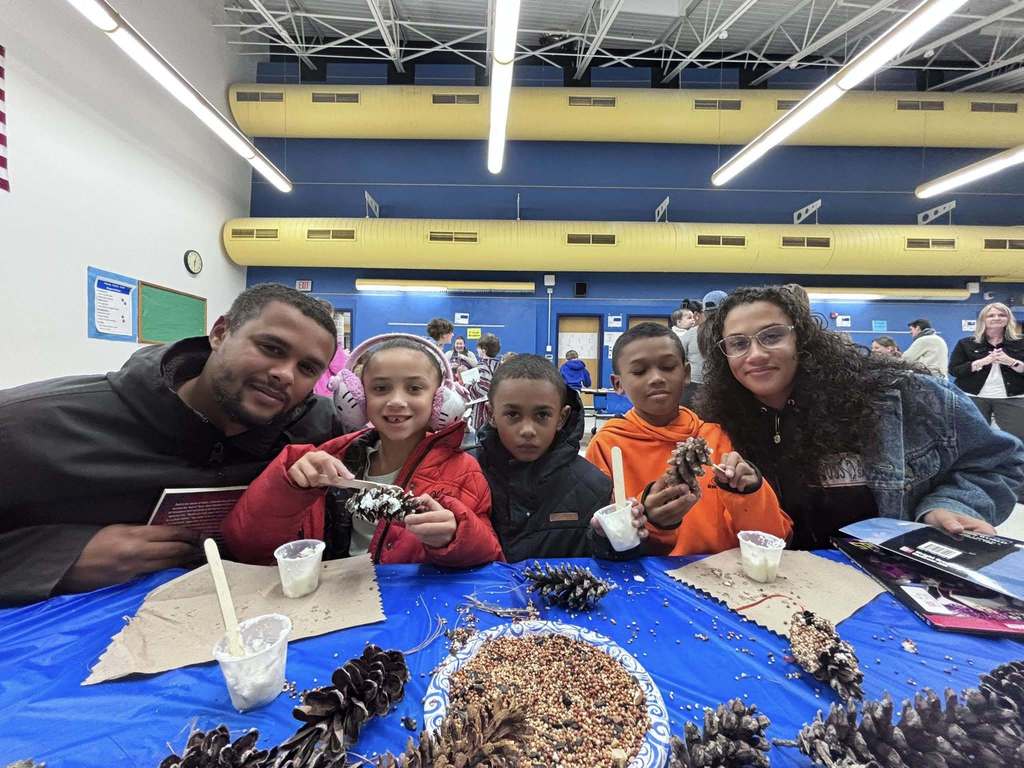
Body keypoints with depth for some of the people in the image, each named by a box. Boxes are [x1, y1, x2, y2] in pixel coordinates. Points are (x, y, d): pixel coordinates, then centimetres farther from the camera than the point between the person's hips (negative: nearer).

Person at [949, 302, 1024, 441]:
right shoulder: (966, 343, 3)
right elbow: (953, 370, -4)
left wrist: (1011, 362, -13)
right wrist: (982, 362, -15)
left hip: (1012, 399, 2)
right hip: (974, 398, -1)